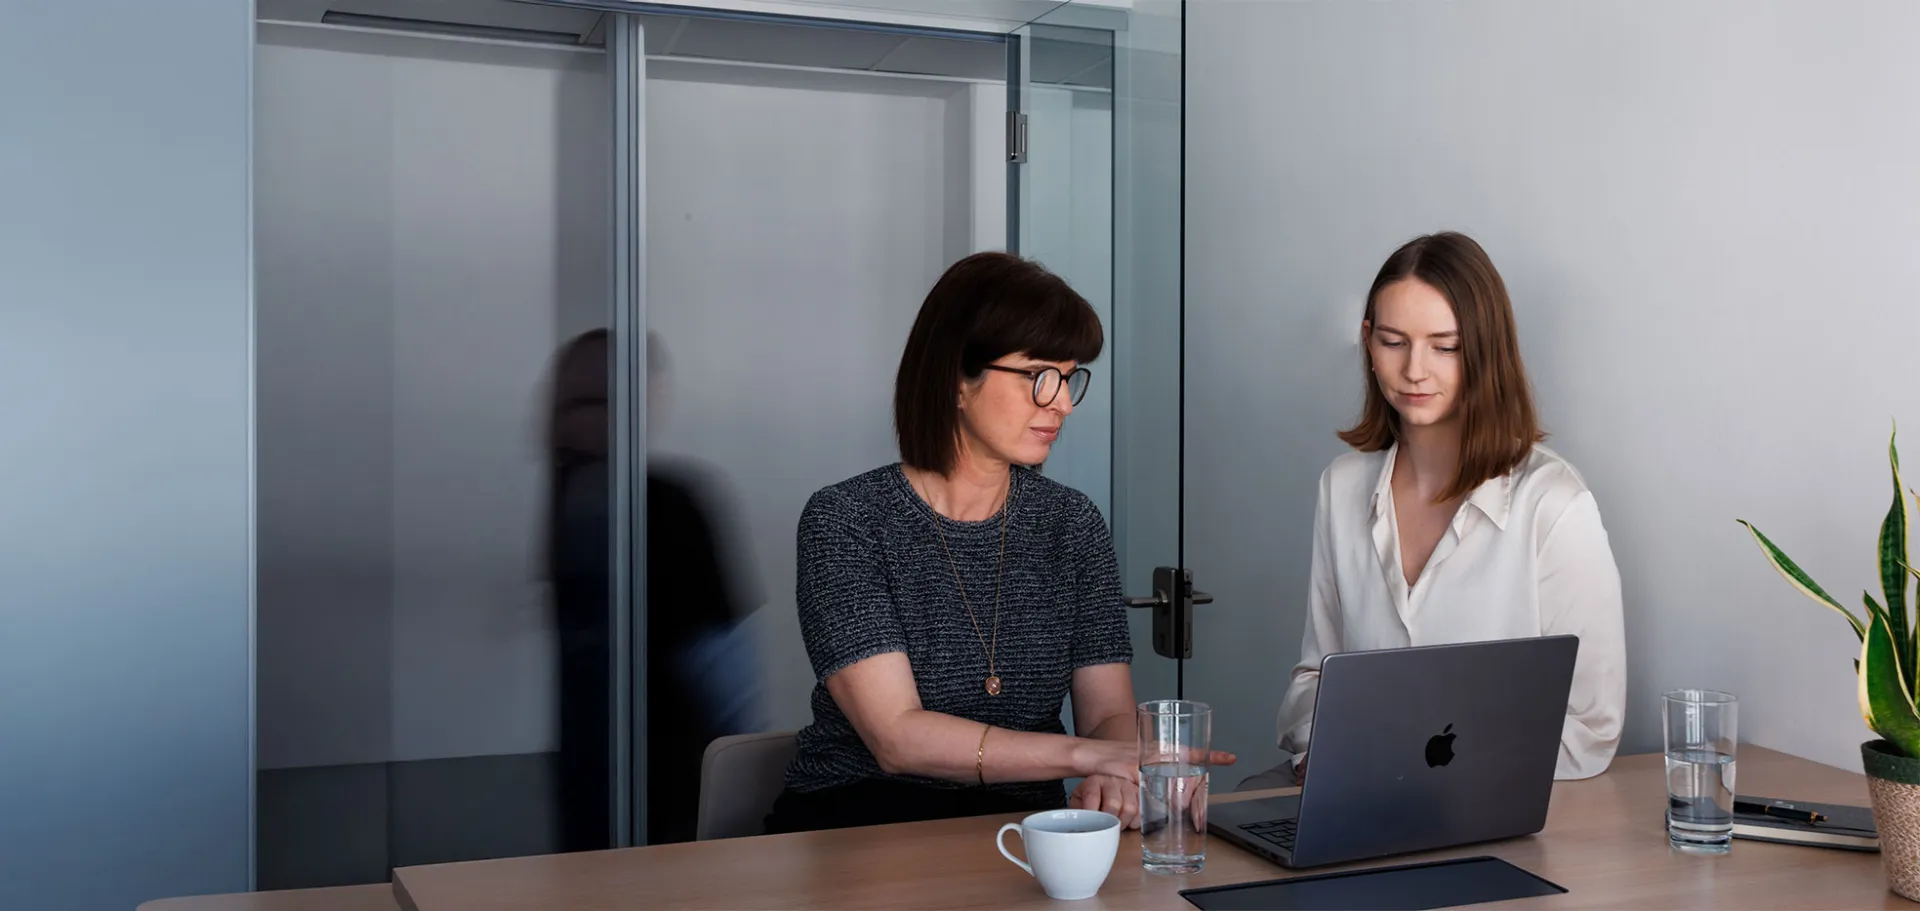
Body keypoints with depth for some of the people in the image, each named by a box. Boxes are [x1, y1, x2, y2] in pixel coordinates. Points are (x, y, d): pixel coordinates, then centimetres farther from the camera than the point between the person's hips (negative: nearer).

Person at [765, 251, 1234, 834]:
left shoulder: (1072, 524, 7)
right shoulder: (845, 522, -9)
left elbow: (1110, 712, 0)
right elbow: (897, 737, -17)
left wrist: (1113, 781, -25)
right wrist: (1082, 754, -27)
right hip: (854, 820, -2)